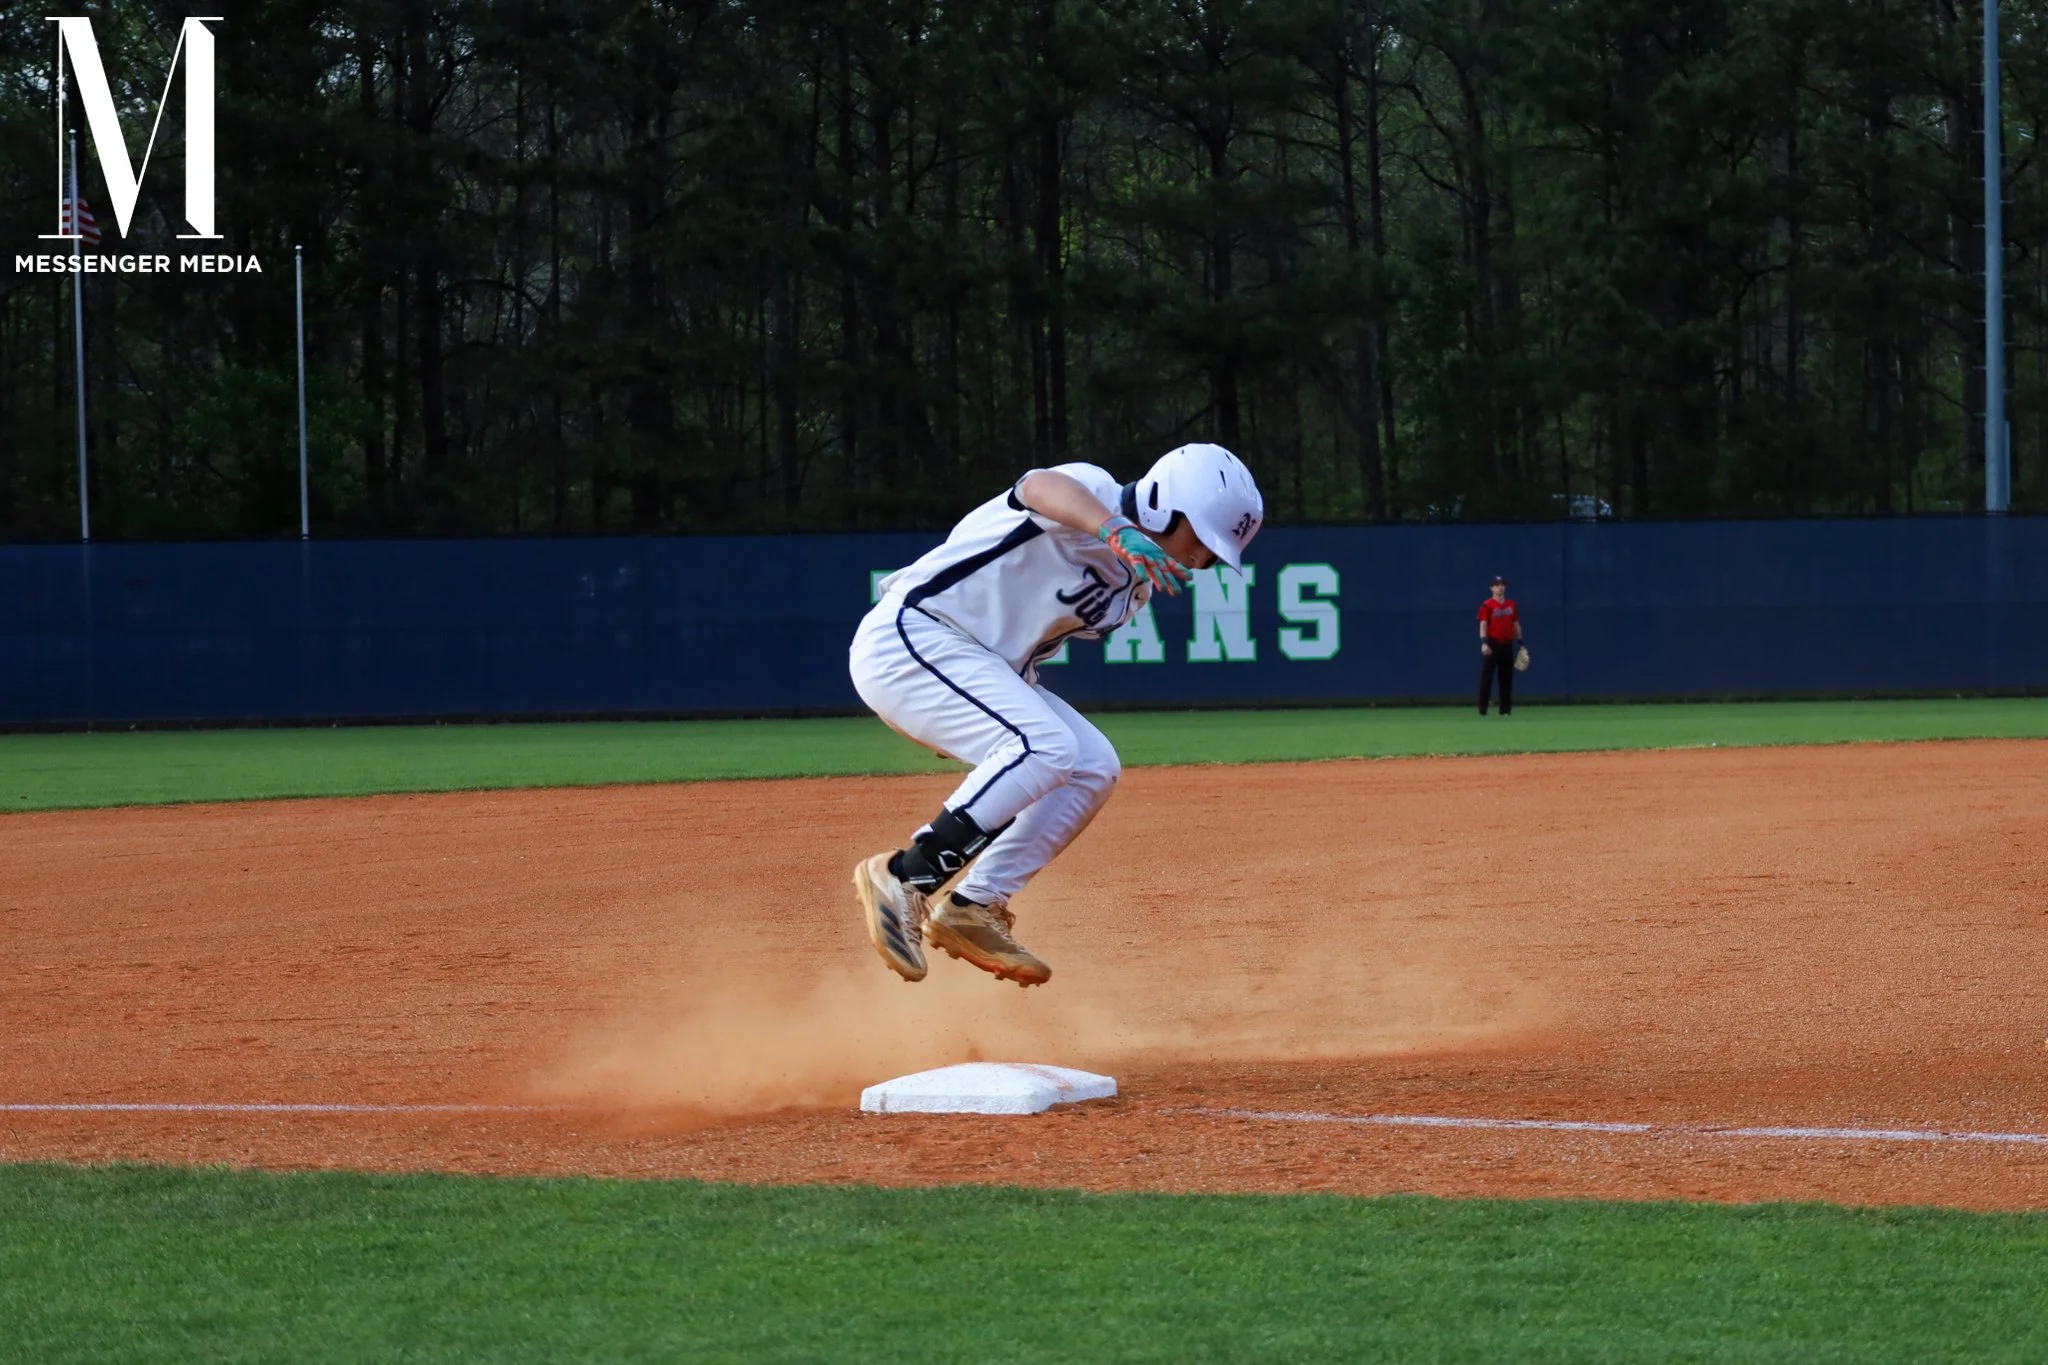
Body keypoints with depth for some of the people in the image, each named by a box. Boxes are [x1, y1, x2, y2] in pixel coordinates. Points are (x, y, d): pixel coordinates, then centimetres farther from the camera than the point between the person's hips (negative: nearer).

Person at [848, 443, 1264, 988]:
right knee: (1044, 749, -27)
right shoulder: (1092, 492, -14)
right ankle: (904, 877, -23)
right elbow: (1041, 488, -38)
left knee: (1092, 767, 3)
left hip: (981, 667, 10)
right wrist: (1117, 532, -56)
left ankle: (972, 909, 2)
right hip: (906, 638, -10)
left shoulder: (1134, 586, 13)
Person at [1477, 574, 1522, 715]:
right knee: (1486, 677, -7)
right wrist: (1484, 643, -24)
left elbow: (1516, 624, 18)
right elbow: (1483, 625, -12)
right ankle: (1482, 709, -6)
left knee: (1507, 678, 8)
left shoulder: (1511, 604, 13)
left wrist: (1520, 643, 15)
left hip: (1507, 645, 5)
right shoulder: (1487, 605, -5)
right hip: (1492, 644, -5)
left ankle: (1506, 709, 15)